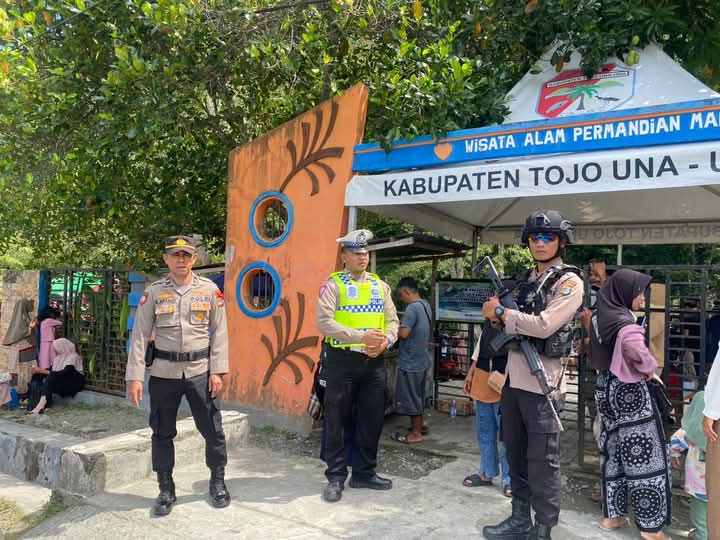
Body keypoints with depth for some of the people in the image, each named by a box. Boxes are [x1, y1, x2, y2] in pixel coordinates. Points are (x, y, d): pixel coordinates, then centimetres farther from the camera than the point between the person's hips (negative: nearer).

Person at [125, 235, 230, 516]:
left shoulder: (210, 290, 1)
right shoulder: (153, 292, 1)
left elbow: (219, 332, 1)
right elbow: (139, 335, 0)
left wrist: (217, 371, -5)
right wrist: (135, 377, -6)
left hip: (200, 371, 0)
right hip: (163, 373, 1)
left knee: (213, 430, 6)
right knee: (162, 433, 10)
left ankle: (218, 483, 27)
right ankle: (166, 490, 26)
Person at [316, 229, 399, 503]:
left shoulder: (380, 285, 13)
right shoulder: (333, 284, -3)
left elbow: (392, 320, 12)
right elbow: (324, 322, -14)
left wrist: (385, 341, -10)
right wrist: (361, 336, -20)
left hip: (374, 361, 5)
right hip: (342, 360, -5)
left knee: (372, 419, 11)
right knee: (337, 421, 3)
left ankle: (364, 472, 26)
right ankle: (336, 477, 16)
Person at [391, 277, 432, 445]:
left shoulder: (412, 308, -22)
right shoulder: (425, 305, 9)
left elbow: (404, 333, -27)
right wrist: (402, 326, 9)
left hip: (410, 361, -9)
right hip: (421, 358, 10)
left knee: (410, 397, 1)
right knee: (417, 395, 22)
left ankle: (415, 434, 9)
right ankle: (420, 422, 35)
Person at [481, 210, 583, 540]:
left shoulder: (569, 282, -8)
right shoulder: (524, 281, 14)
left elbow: (543, 326, -20)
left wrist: (500, 312, -11)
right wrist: (497, 314, -1)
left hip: (541, 381, -7)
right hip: (513, 377, 8)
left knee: (542, 461, 1)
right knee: (516, 455, 15)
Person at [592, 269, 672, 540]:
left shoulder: (603, 316, 9)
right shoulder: (623, 321, -19)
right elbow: (634, 347, -39)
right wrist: (649, 368, -21)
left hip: (608, 386, 9)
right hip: (628, 389, -9)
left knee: (614, 452, 14)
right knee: (642, 455, 1)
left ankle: (613, 515, 22)